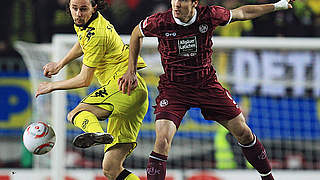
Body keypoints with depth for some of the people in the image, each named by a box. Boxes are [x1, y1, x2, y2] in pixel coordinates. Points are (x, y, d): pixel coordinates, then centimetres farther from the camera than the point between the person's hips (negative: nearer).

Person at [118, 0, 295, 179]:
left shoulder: (209, 15, -15)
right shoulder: (160, 22, -17)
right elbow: (137, 33, 6)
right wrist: (131, 71, 7)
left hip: (207, 84, 2)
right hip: (173, 88, -2)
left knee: (243, 132, 6)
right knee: (162, 141, -22)